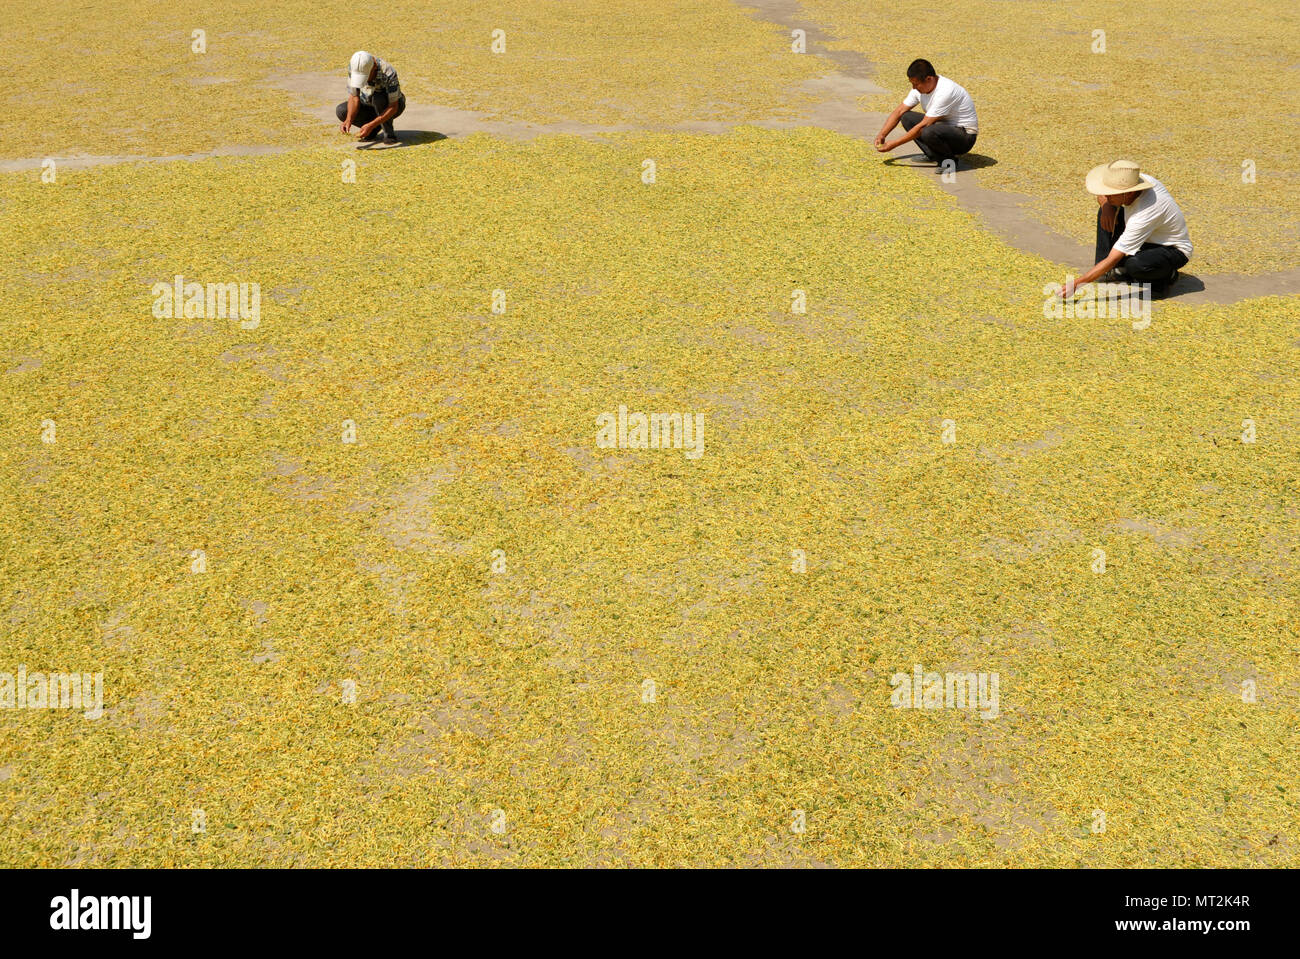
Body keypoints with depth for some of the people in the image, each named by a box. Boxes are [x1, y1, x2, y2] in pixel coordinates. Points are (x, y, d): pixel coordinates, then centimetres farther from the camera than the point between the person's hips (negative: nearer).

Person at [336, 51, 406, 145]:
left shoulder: (388, 73, -35)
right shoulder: (353, 67, -22)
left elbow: (393, 107, -33)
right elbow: (354, 97, -17)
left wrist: (371, 126, -42)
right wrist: (348, 120, -35)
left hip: (392, 105, -5)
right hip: (370, 105, 5)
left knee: (378, 98, -37)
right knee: (341, 111, -18)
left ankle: (389, 134, -16)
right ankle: (376, 127, 2)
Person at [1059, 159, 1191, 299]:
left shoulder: (1144, 215, -38)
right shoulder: (1138, 179, -17)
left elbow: (1111, 260, -35)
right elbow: (1102, 196, 6)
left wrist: (1075, 284, -33)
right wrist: (1106, 206, -19)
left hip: (1174, 251, -8)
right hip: (1149, 240, 8)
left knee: (1135, 265, -40)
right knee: (1107, 211, -4)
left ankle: (1167, 275, -5)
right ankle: (1119, 271, 1)